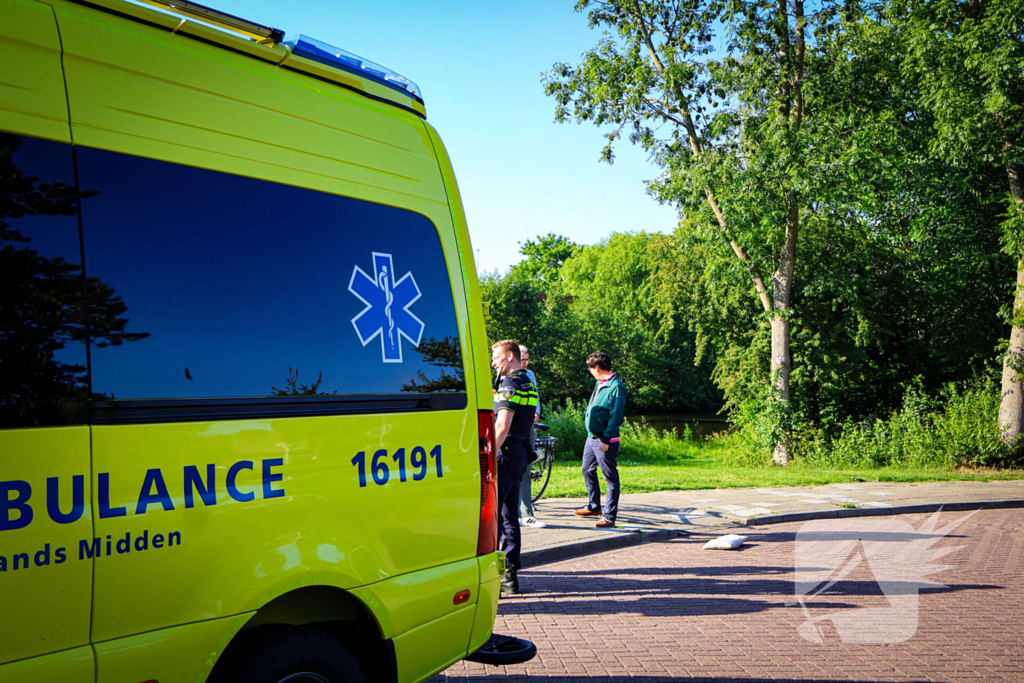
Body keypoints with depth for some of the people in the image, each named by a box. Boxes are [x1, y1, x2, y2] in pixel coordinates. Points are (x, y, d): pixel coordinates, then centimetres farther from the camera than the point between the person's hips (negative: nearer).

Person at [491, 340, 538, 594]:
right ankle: (510, 574, 15)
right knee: (510, 515, 12)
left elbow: (502, 427, -22)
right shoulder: (529, 385, 16)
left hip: (505, 455, -10)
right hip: (520, 454, 10)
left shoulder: (510, 385, -14)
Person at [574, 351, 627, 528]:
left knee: (610, 477, -1)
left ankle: (609, 516, 5)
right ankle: (594, 507, 35)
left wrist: (606, 438, -23)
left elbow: (616, 417, -20)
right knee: (587, 471, 20)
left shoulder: (616, 387, -16)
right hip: (591, 437, 10)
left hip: (606, 441, -10)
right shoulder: (600, 384, 12)